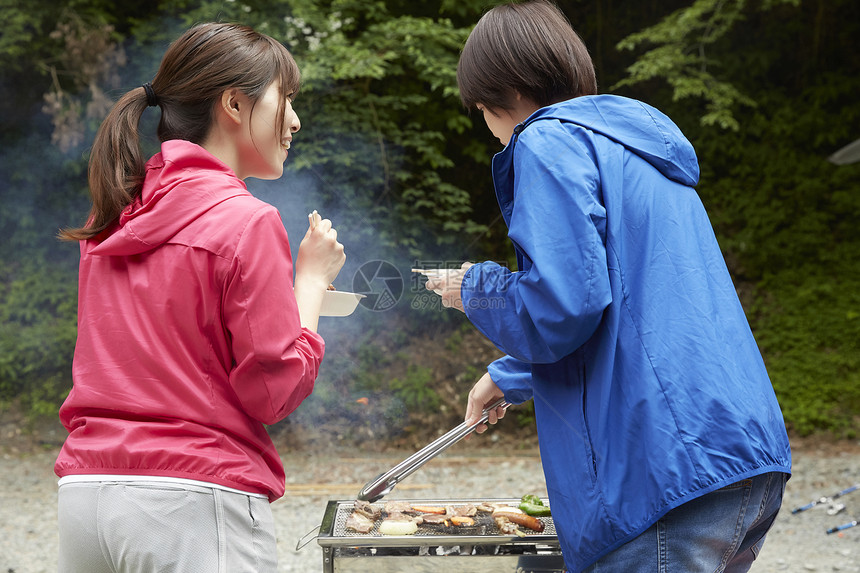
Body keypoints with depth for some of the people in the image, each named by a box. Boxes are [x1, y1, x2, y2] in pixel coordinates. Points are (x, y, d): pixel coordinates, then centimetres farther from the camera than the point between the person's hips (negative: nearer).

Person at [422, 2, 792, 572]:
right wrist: (509, 376, 47)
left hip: (669, 469, -10)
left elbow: (562, 308, -18)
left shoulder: (549, 142, -5)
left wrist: (474, 289, 3)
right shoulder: (637, 145, 25)